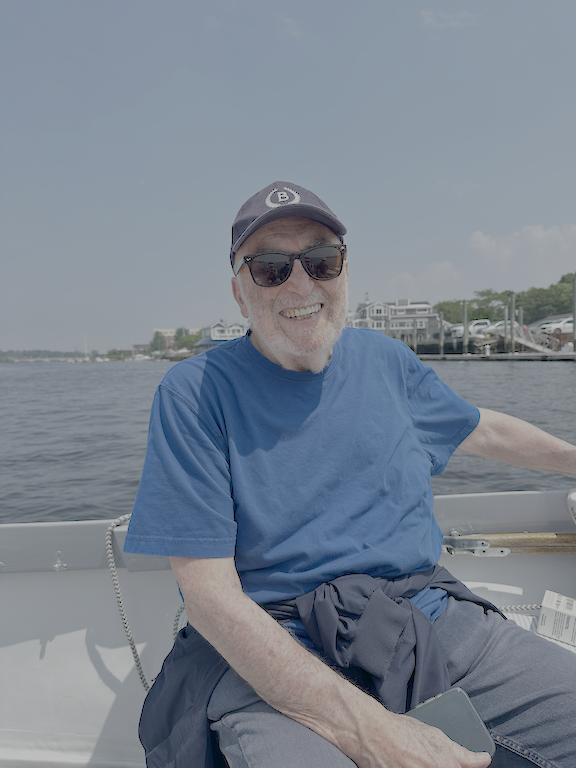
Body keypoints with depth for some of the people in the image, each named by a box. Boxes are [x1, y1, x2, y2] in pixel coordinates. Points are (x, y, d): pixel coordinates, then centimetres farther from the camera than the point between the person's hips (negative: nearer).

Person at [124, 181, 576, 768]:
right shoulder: (195, 392, -9)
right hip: (272, 651, -4)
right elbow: (209, 592, -15)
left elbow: (482, 429, 26)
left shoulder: (383, 359, 8)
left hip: (427, 615, 6)